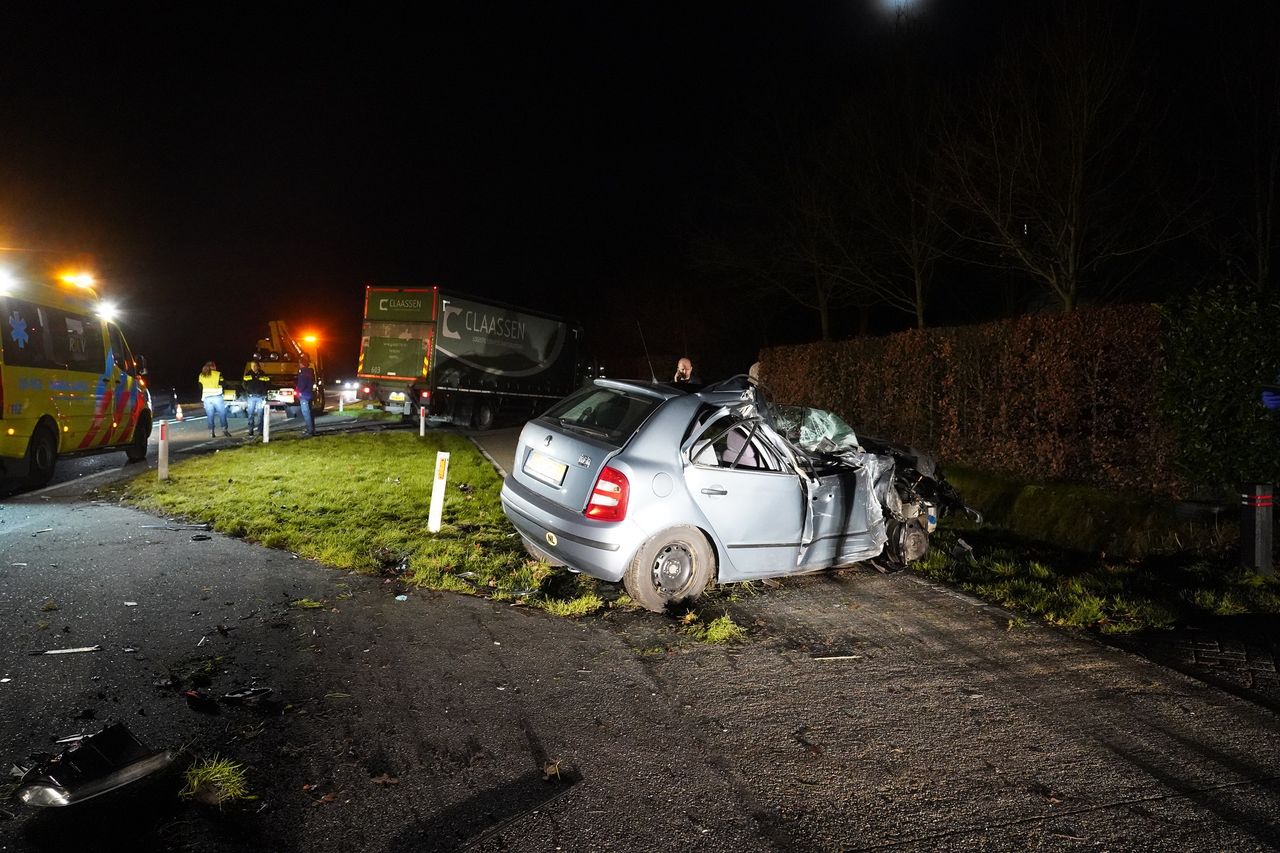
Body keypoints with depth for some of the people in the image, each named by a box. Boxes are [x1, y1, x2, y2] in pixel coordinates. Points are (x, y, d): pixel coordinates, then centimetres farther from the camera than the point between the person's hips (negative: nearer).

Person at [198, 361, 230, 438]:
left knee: (210, 416, 6)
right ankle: (224, 429, -2)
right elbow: (221, 385, -1)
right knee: (223, 413, 5)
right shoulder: (218, 374, -1)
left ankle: (212, 432, 4)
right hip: (217, 397, -3)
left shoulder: (201, 376, 10)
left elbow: (200, 388, 13)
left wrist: (202, 398, 20)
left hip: (206, 398, 3)